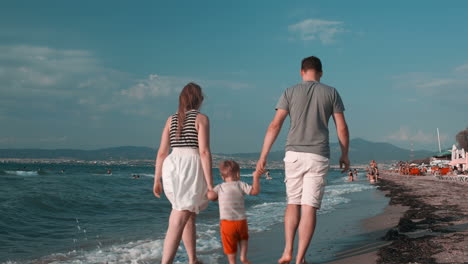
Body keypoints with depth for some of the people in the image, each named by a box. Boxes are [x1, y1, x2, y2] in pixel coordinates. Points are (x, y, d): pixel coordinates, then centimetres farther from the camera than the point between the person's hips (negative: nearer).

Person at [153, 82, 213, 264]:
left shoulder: (171, 119, 13)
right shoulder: (201, 118, -2)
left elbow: (162, 152, 9)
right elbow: (204, 152, -11)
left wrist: (157, 180, 14)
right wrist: (210, 183, -11)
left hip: (172, 167, 6)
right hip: (191, 168, -6)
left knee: (190, 215, 23)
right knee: (178, 222, -10)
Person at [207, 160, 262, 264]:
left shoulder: (220, 187, 4)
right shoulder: (240, 185, 1)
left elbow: (210, 196, -11)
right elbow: (255, 191, -3)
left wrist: (217, 197, 11)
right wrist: (256, 177, 7)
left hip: (227, 222, -1)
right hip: (241, 220, 1)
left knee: (230, 245, 12)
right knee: (243, 238, 28)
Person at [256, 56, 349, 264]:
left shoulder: (290, 92, 5)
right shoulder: (331, 93, 7)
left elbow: (275, 125, -2)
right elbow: (342, 128, 5)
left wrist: (263, 156, 0)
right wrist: (345, 154, 17)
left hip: (294, 154, 1)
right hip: (318, 157, -1)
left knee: (293, 203, 14)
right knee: (309, 208, 0)